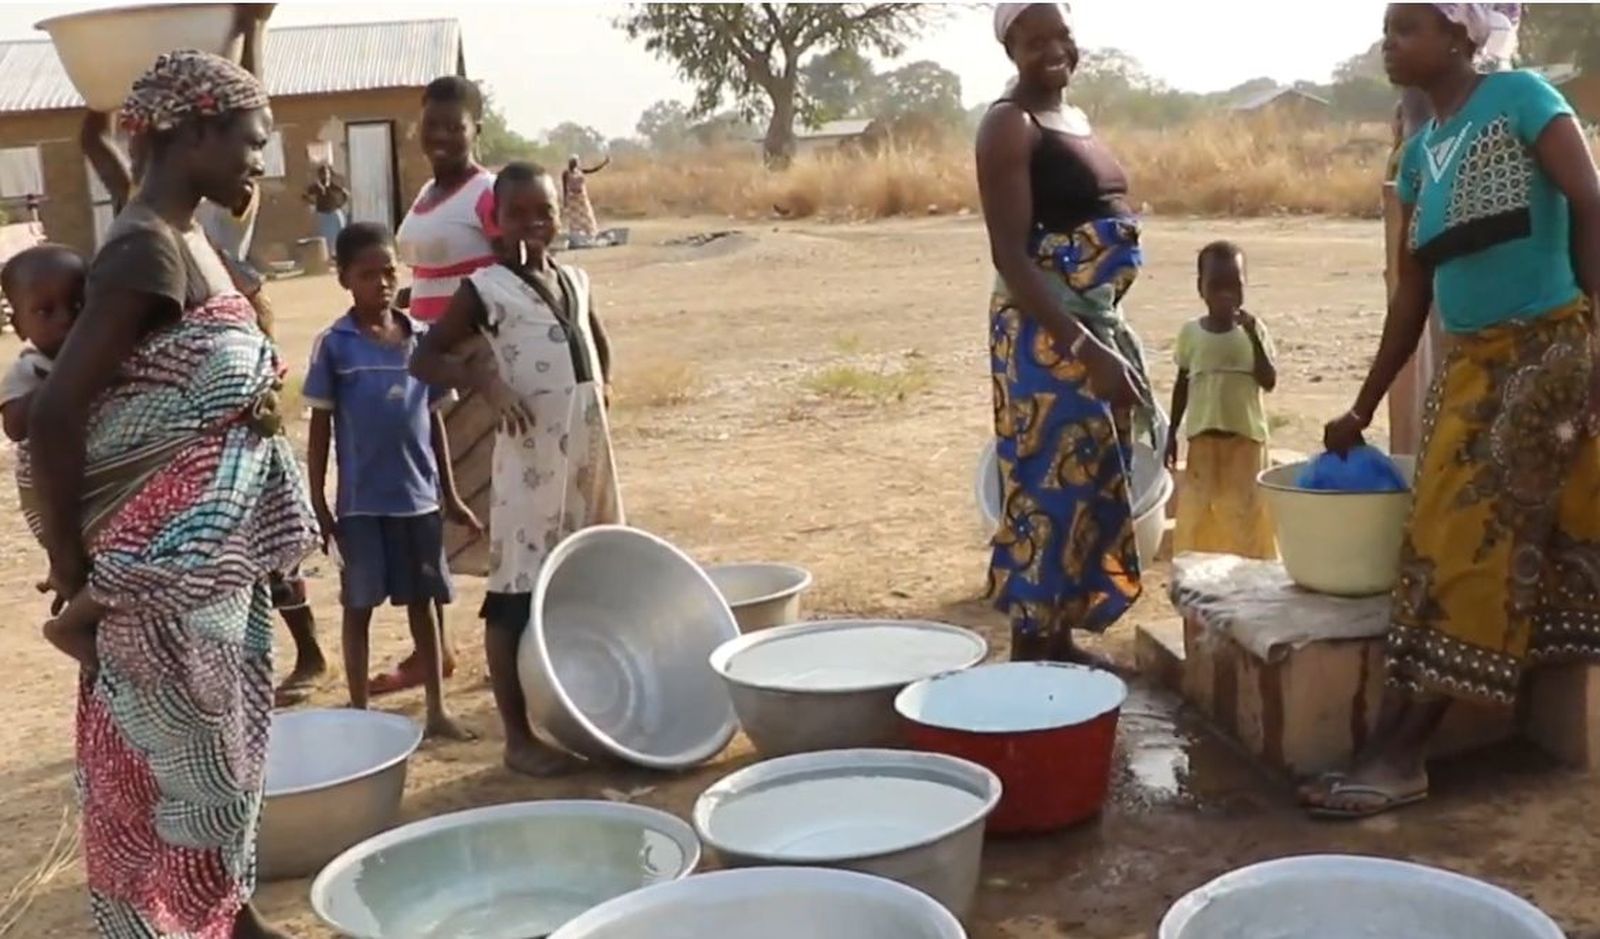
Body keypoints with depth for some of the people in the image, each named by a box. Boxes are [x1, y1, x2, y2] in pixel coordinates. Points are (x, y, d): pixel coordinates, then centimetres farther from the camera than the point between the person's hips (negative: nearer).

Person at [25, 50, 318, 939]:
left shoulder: (189, 242, 9)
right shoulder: (147, 248, -21)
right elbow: (55, 416, -24)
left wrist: (257, 402, 0)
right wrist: (69, 563, -15)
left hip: (218, 559, 9)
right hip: (165, 569, -9)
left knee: (220, 744, 21)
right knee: (169, 757, 3)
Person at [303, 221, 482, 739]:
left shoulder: (423, 339, 3)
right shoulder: (334, 345, -6)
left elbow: (434, 420, 9)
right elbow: (320, 428, -2)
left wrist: (451, 494, 10)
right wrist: (318, 504, -5)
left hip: (420, 496, 3)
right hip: (362, 501, -3)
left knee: (423, 602, 11)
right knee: (360, 606, 8)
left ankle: (437, 709, 20)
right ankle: (359, 713, 18)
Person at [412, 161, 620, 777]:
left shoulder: (575, 281, 12)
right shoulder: (485, 288, -5)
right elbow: (425, 358, -7)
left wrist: (600, 387, 14)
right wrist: (486, 381, -21)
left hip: (588, 454, 6)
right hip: (531, 457, -6)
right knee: (518, 593, -1)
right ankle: (518, 736, 7)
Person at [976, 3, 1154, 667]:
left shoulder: (1076, 118, 15)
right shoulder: (1009, 125, -11)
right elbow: (1011, 257, -19)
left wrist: (1115, 336, 16)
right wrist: (1085, 347, -26)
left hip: (1098, 325, 9)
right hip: (1046, 336, -9)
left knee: (1091, 484, 13)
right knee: (1050, 485, -7)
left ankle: (1061, 638, 24)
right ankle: (1029, 650, 2)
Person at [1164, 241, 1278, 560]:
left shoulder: (1253, 330, -3)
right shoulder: (1190, 332, 1)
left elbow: (1269, 381, -10)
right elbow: (1182, 384, 8)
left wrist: (1254, 337, -19)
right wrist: (1172, 433, 8)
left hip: (1246, 436, -1)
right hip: (1202, 436, 1)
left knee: (1245, 511, 3)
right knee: (1198, 510, 3)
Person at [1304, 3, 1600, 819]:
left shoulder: (1520, 98, -8)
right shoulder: (1420, 153, 11)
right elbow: (1412, 292, 15)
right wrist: (1364, 408, 17)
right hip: (1470, 365, 7)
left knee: (1478, 543, -7)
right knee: (1446, 541, 6)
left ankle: (1400, 753, -6)